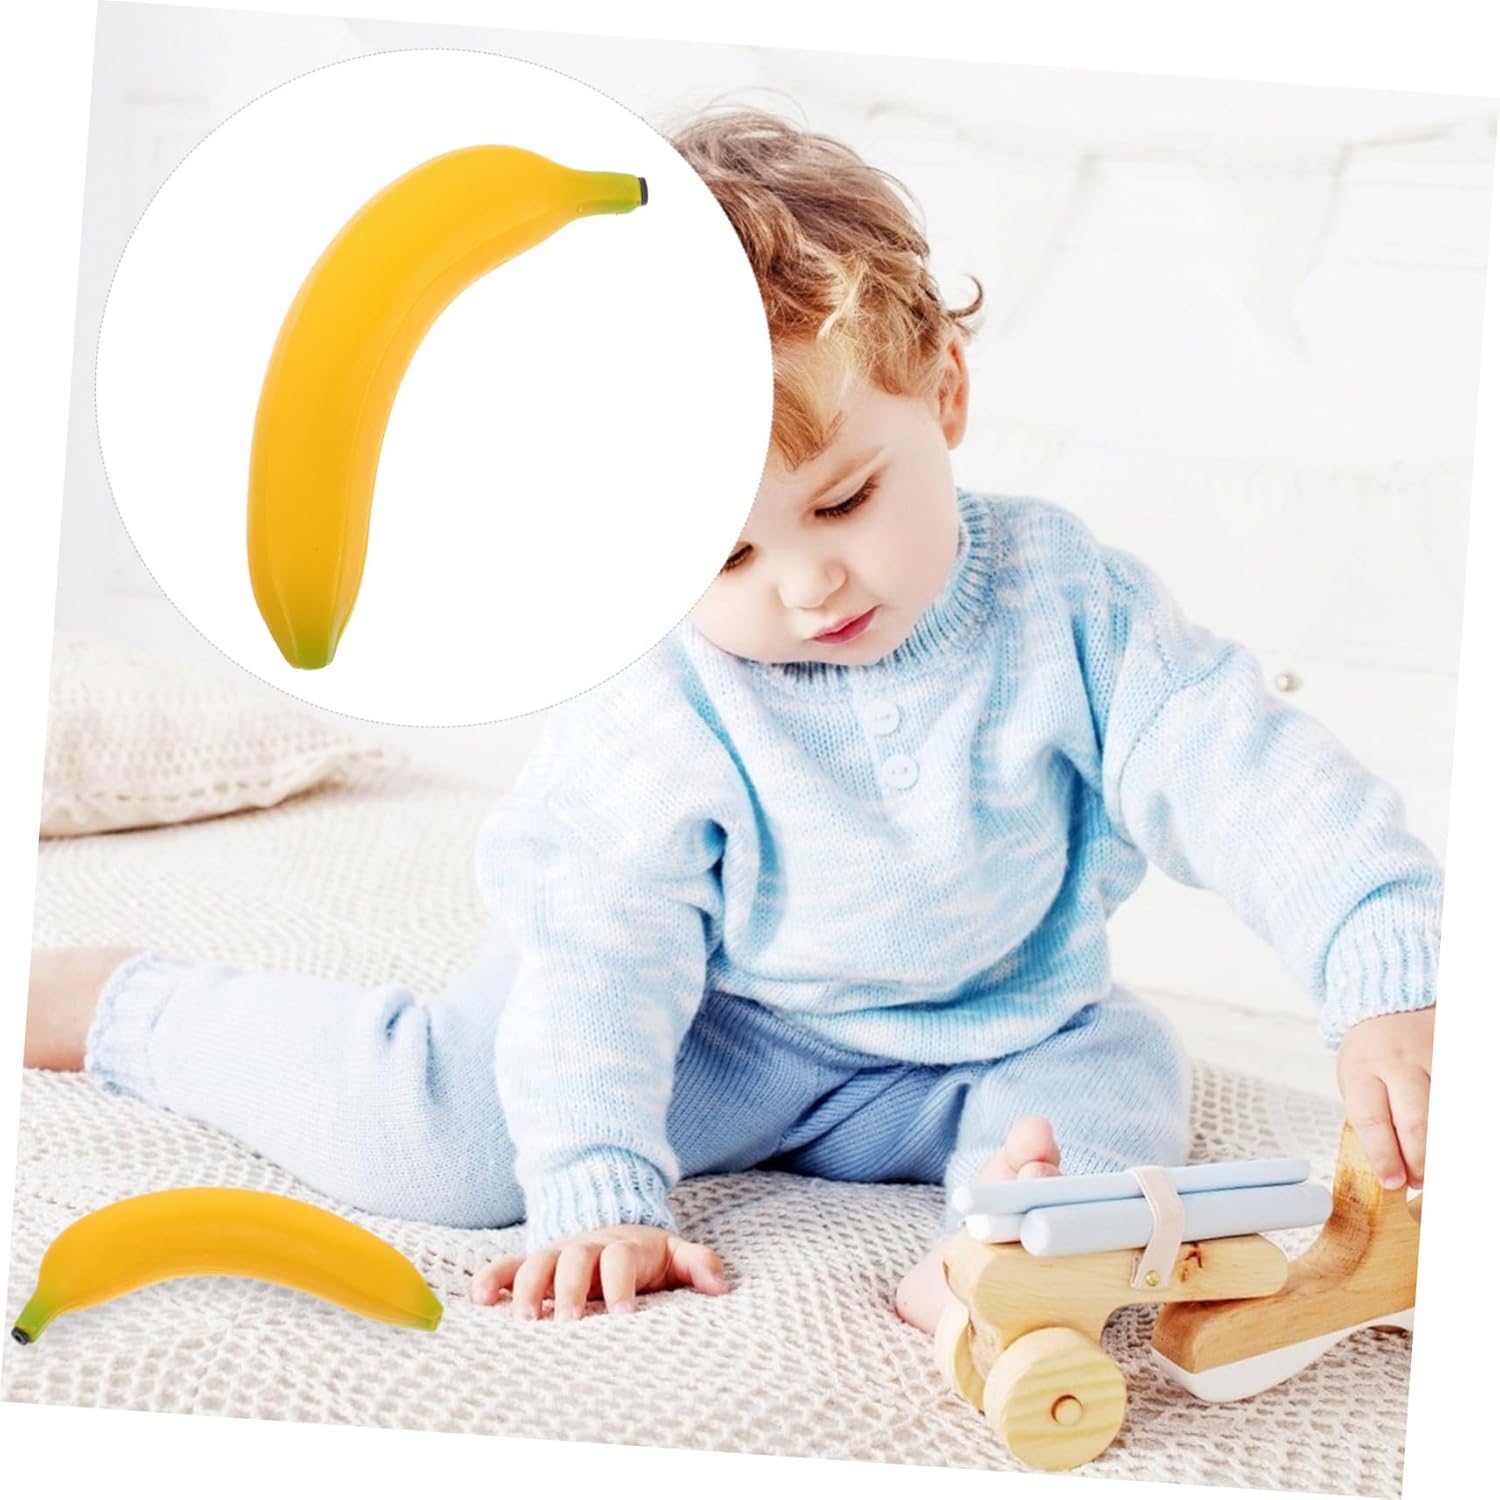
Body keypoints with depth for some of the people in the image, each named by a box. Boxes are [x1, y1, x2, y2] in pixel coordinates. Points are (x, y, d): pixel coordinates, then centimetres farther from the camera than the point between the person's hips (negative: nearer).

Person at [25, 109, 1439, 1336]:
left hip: (991, 1047, 3)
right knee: (425, 1124, -17)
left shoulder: (1063, 602, -20)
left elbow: (1248, 775, -22)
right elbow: (599, 941, -23)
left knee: (1122, 1078, -22)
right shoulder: (657, 704, -23)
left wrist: (1392, 985, -34)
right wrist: (599, 1195, -30)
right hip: (710, 1034, -3)